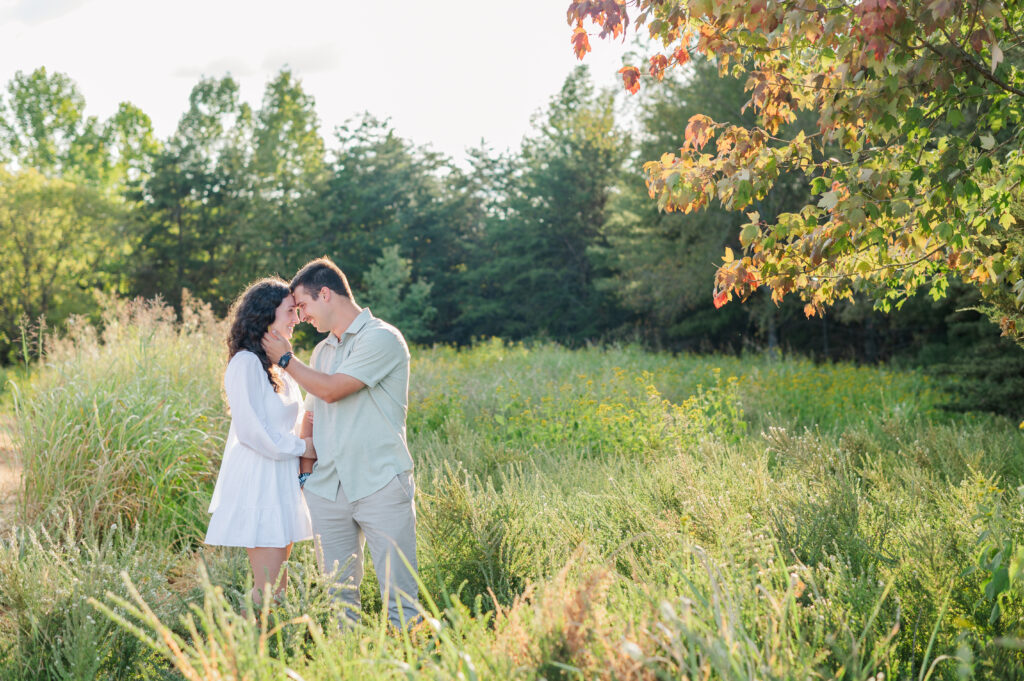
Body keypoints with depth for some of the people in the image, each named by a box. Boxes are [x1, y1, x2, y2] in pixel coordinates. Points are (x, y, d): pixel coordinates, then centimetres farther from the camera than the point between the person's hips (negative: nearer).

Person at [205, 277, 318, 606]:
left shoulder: (277, 363, 15)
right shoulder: (246, 363, -14)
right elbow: (252, 430, -19)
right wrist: (302, 447, -10)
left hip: (282, 481, 9)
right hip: (259, 483, -9)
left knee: (278, 584, 11)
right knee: (268, 590, -7)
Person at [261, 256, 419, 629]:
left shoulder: (382, 339, -6)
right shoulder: (322, 351, 19)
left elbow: (331, 390, -12)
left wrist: (285, 359, 3)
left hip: (381, 484, -6)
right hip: (327, 489, 7)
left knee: (399, 594, -5)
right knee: (338, 596, 8)